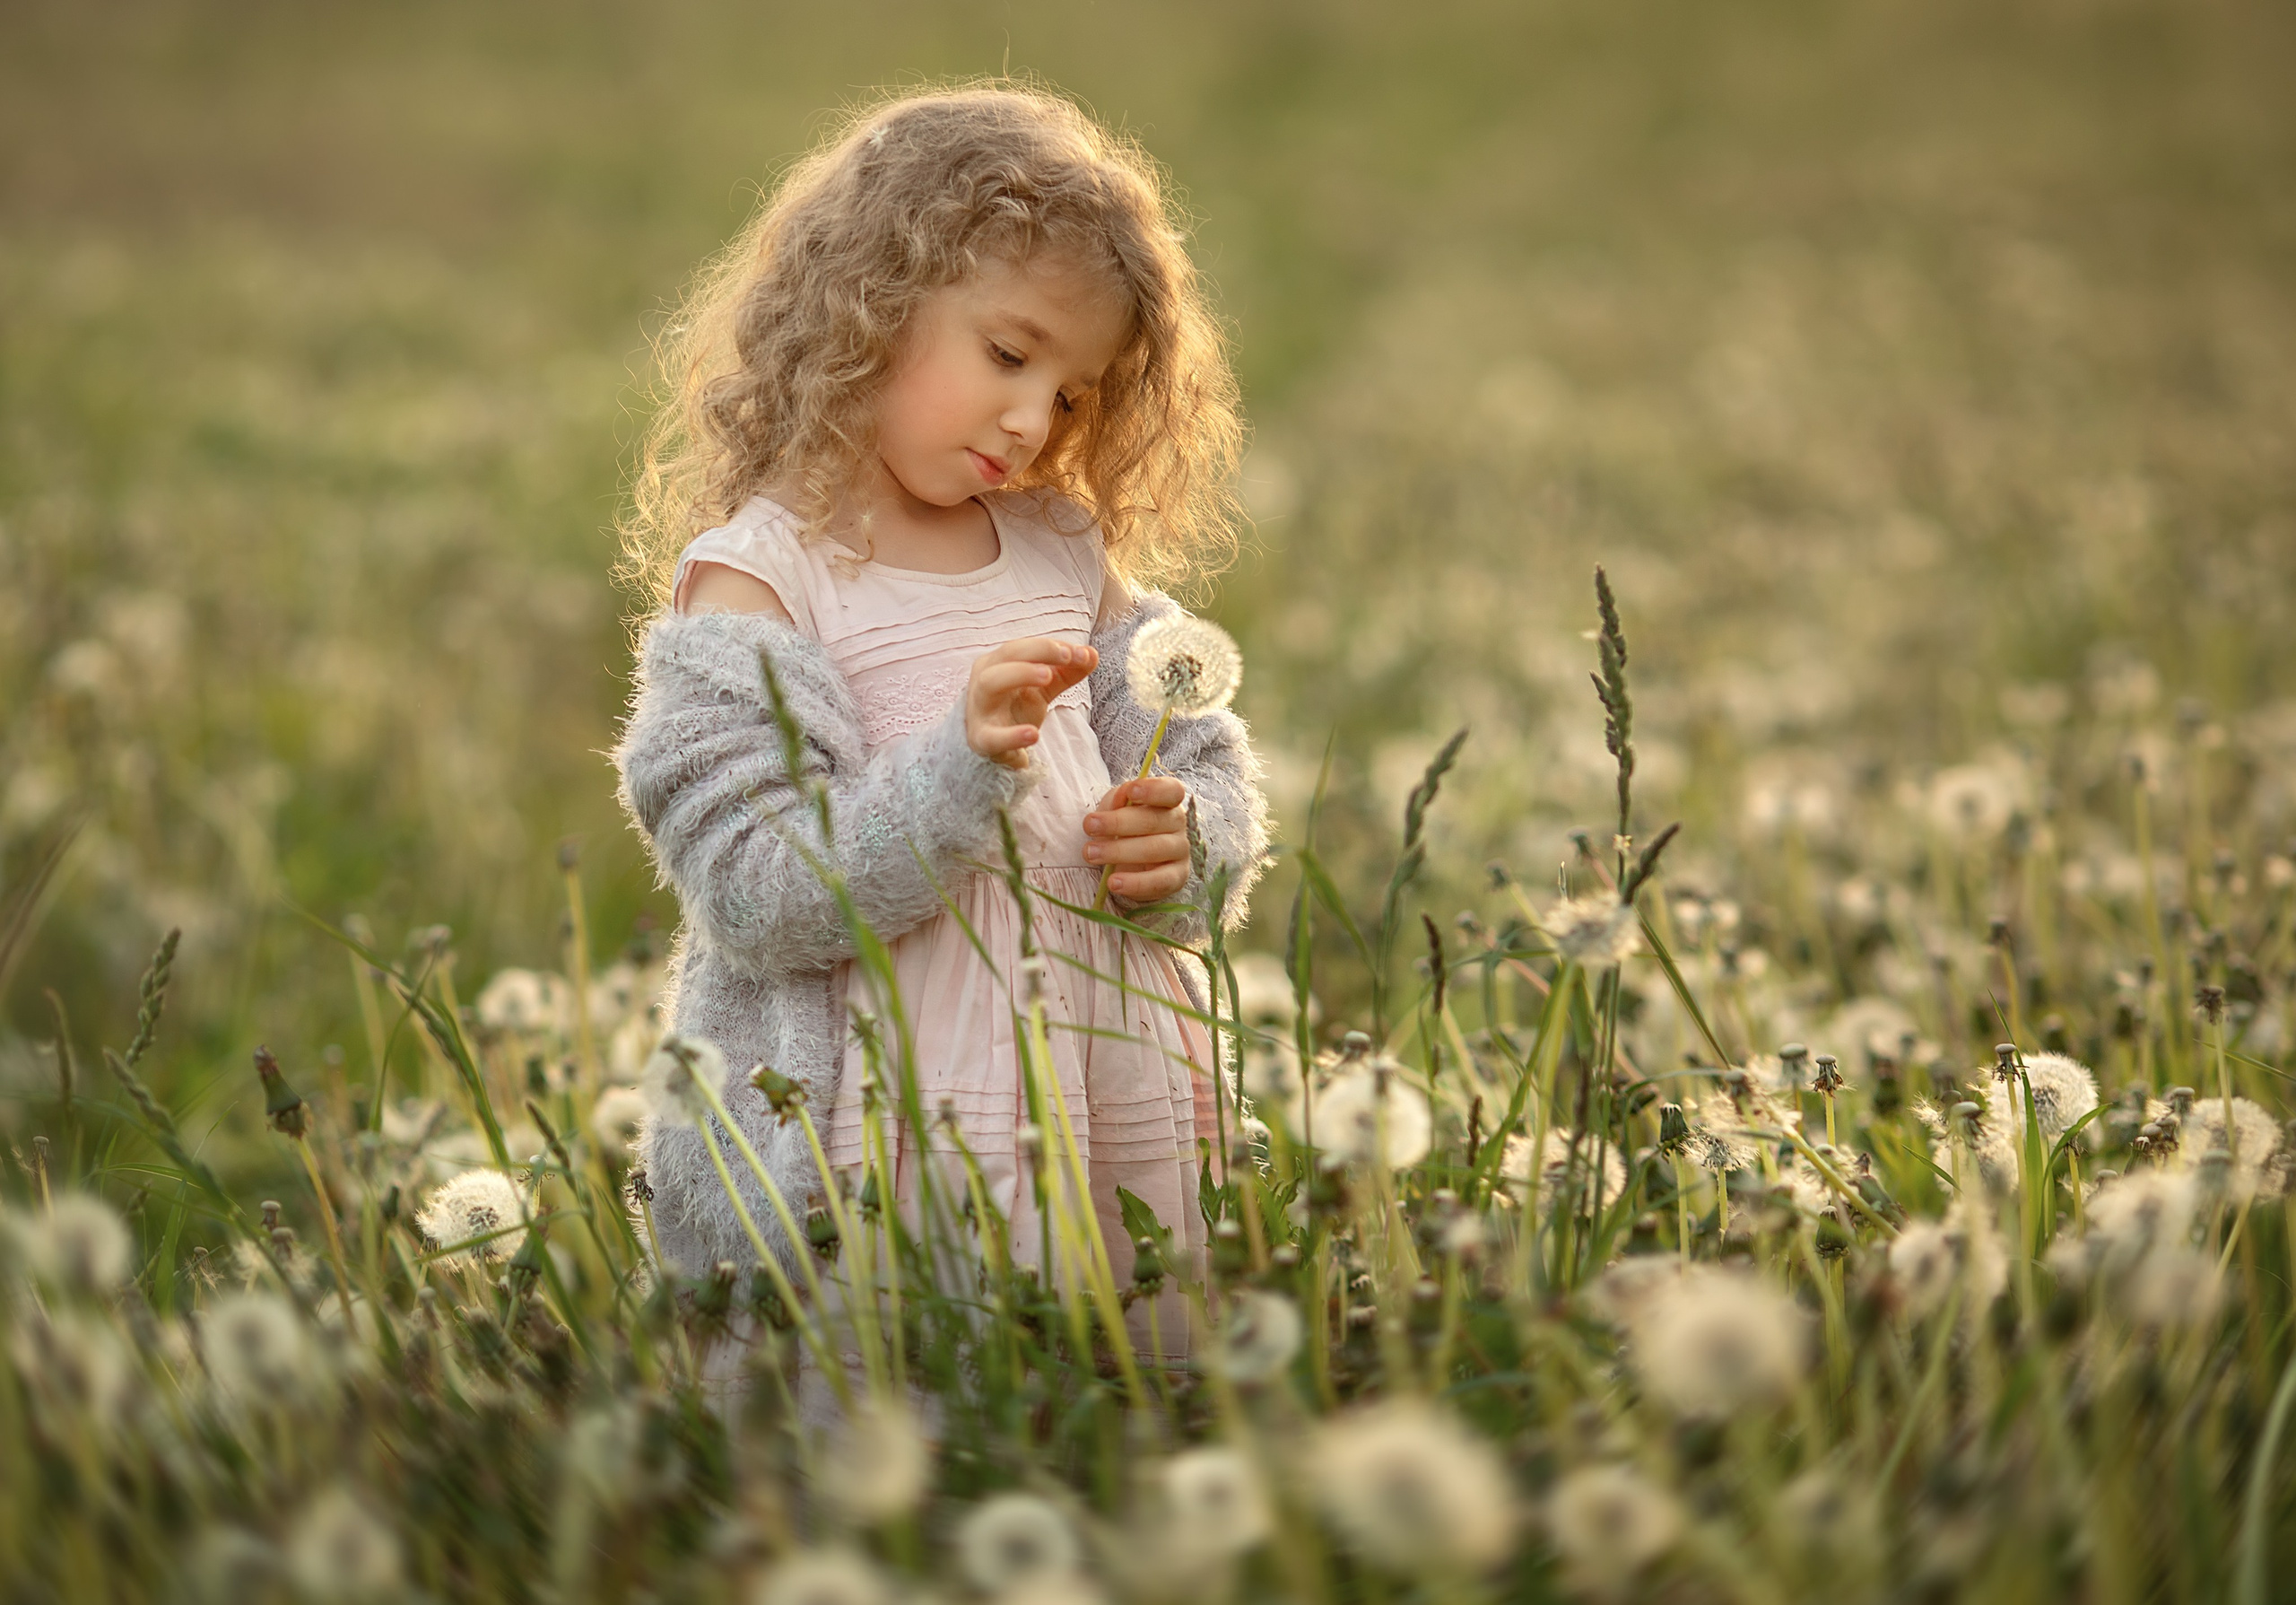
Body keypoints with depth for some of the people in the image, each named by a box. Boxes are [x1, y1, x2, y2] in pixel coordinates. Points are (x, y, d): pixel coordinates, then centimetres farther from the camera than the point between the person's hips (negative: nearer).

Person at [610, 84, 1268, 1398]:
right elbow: (760, 900, -16)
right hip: (888, 1149, -6)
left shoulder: (1070, 556, 12)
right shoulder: (752, 583, -8)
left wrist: (1185, 846, -9)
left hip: (1124, 1115, 6)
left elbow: (1212, 769, 15)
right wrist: (963, 769, -28)